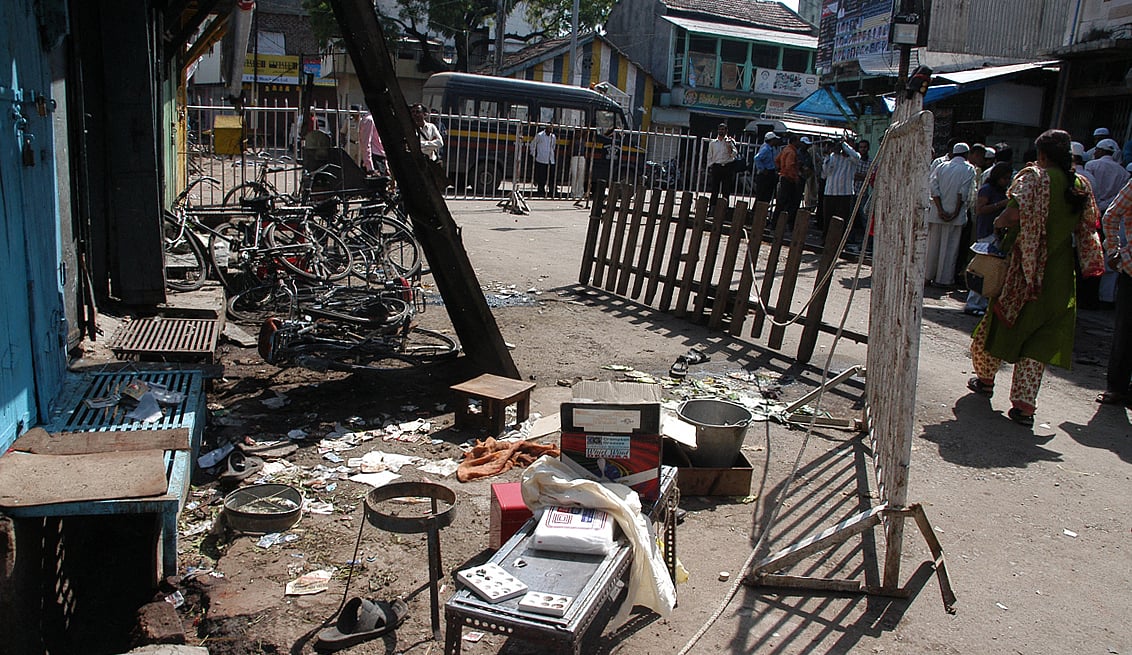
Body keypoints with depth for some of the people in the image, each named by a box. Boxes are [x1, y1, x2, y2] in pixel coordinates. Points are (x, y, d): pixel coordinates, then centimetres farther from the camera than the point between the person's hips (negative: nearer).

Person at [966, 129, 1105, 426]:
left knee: (1000, 323, 16)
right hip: (1060, 274, 4)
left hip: (1025, 268, -4)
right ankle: (1024, 404, -1)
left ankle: (985, 379, 34)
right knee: (1040, 338, 6)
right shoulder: (1081, 186, 7)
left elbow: (1015, 214, -21)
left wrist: (999, 221, -3)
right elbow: (1086, 230, 10)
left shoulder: (1034, 176, -10)